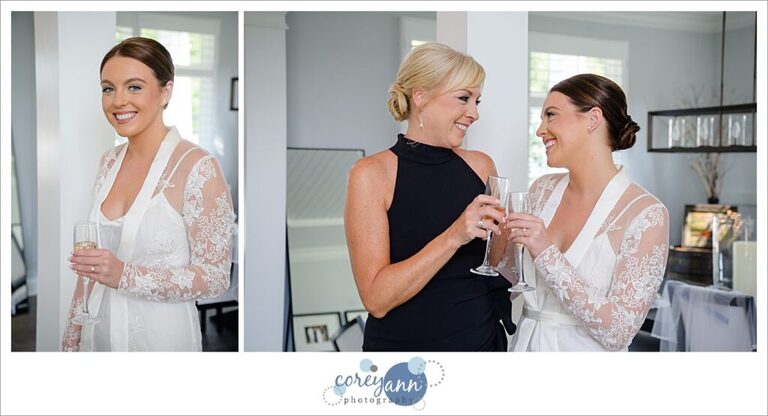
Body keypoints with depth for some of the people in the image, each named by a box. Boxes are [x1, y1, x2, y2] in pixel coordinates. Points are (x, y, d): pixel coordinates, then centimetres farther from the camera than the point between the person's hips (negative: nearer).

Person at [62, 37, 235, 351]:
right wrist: (71, 338, 9)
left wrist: (125, 275, -26)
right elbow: (92, 263, 9)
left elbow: (215, 277, -18)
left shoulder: (197, 167, -19)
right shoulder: (109, 161, 2)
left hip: (161, 336, -5)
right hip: (98, 334, 6)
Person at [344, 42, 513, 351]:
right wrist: (453, 237, -27)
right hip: (403, 342, -4)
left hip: (483, 338, 4)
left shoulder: (481, 166, -2)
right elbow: (376, 298, -20)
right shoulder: (370, 174, -13)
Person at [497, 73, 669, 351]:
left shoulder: (647, 214, -19)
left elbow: (618, 332, -23)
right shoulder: (542, 190, -4)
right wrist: (497, 242, -13)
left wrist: (548, 254, -28)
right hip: (525, 343, 5)